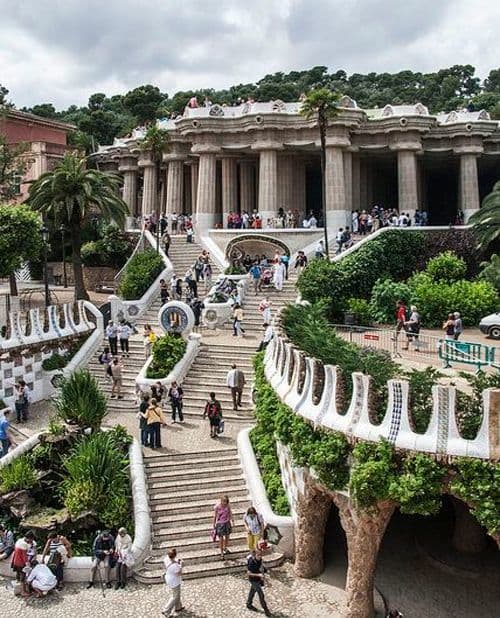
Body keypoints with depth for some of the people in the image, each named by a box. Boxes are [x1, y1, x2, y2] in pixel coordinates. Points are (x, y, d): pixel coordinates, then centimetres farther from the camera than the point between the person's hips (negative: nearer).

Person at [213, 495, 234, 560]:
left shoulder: (227, 505, -10)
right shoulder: (217, 507, -20)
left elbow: (230, 513, 5)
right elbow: (215, 516, -10)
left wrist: (232, 521, 10)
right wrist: (214, 525, -4)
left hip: (227, 522, 4)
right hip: (220, 523, -4)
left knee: (227, 536, 19)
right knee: (221, 539, 1)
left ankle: (225, 548, 45)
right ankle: (222, 553, 17)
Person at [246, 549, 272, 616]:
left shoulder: (260, 559, -11)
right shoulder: (251, 562, -32)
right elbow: (248, 573, -26)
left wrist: (262, 575, -1)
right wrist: (258, 575, -32)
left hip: (258, 578, 7)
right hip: (253, 580, -7)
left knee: (253, 590, 25)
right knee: (261, 594, -1)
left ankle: (249, 604, 46)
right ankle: (266, 610, 12)